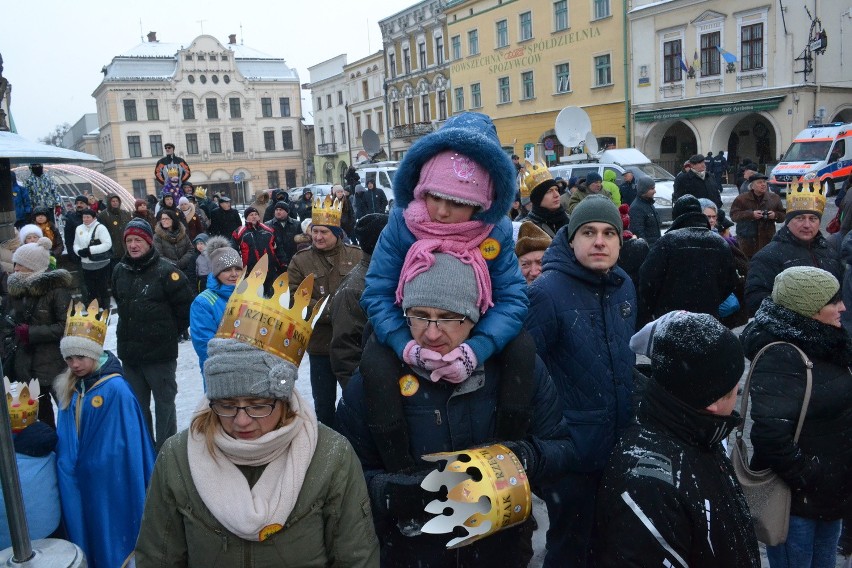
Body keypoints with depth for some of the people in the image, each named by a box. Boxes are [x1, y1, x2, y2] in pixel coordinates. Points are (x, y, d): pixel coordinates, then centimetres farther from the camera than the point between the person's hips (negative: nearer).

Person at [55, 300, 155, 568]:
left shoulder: (116, 389, -18)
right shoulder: (70, 390, 2)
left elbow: (131, 444, -14)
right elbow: (65, 439, 10)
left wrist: (136, 489, -11)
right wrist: (66, 467, 5)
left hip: (110, 479, -6)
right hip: (79, 480, 6)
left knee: (111, 536, 8)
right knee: (85, 531, 18)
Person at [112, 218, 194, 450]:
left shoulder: (166, 271, -14)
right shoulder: (120, 271, 4)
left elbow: (185, 305, -10)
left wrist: (171, 332, -2)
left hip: (160, 352, -6)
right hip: (129, 351, 6)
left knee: (164, 402, 6)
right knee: (137, 404, 17)